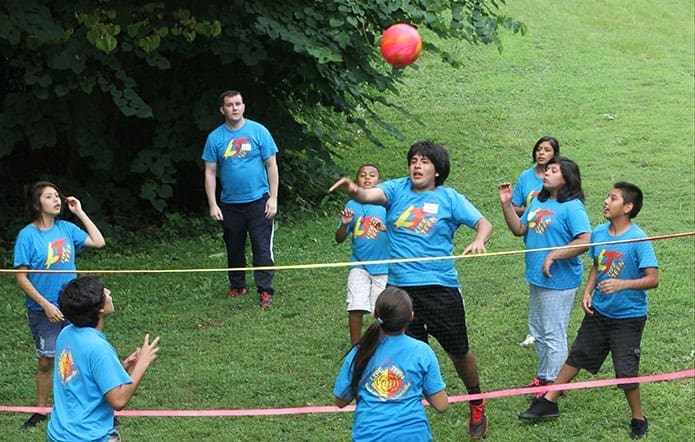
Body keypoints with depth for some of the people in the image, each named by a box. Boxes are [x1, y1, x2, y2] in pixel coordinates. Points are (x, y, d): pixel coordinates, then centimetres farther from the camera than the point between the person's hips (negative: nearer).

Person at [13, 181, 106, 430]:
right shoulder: (27, 236, -12)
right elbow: (21, 278, -12)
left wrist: (80, 213, 0)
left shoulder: (66, 228, 1)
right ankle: (41, 411, 23)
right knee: (46, 361, 7)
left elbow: (98, 242, 3)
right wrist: (46, 305, -17)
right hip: (43, 310, -3)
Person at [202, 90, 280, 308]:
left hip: (258, 201, -3)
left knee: (262, 249, -6)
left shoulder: (258, 131, -3)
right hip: (230, 204, 3)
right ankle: (237, 286, 30)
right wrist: (212, 204, -1)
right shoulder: (215, 137, 1)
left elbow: (271, 165, 0)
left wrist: (273, 198, -6)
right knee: (234, 248, 14)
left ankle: (265, 291, -3)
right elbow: (210, 172, 5)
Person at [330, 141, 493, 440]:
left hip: (440, 286, -1)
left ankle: (477, 406, 32)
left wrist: (478, 241, -25)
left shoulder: (449, 199, 2)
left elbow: (484, 223, -2)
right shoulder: (397, 190, 4)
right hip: (400, 286, 1)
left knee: (458, 351, 8)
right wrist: (353, 190, -39)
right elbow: (369, 195, -15)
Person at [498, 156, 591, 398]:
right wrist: (507, 205, -2)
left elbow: (584, 241, -25)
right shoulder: (538, 201, 9)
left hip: (559, 281, -9)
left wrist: (554, 255, -25)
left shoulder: (572, 207, -17)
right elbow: (519, 229, 9)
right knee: (538, 330, 20)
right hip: (536, 278, 9)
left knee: (553, 333, 0)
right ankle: (543, 376, 35)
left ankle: (553, 383, 11)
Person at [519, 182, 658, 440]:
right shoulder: (599, 234, -3)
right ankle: (549, 402, 26)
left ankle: (638, 419, 20)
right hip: (598, 311, 6)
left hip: (628, 316, -6)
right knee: (576, 357, 14)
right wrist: (588, 291, -2)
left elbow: (653, 279, -22)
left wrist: (622, 284, -34)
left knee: (626, 371, 0)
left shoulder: (638, 240, -21)